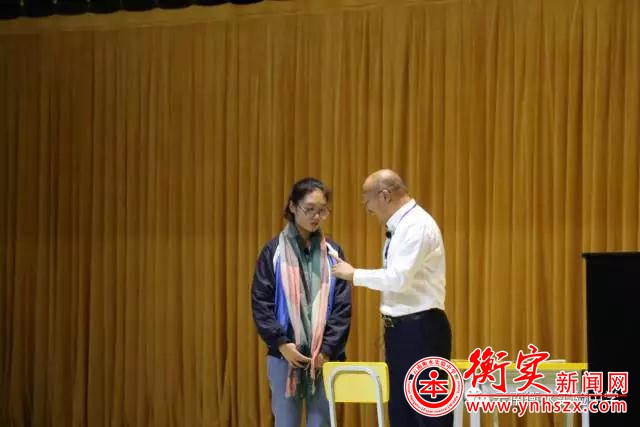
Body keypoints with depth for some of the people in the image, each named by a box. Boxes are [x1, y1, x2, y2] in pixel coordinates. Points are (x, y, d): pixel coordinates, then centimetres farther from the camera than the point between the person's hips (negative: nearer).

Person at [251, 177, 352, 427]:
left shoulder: (333, 253, 6)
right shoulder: (274, 251, 1)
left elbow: (343, 307, 3)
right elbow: (260, 303, -1)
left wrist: (327, 349, -8)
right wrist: (281, 343, -11)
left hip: (325, 357, 1)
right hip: (284, 355, -1)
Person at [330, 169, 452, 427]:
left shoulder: (418, 225, -16)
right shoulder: (399, 227, 15)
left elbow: (400, 278, -25)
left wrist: (354, 274, -13)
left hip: (421, 330, -10)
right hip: (401, 329, 10)